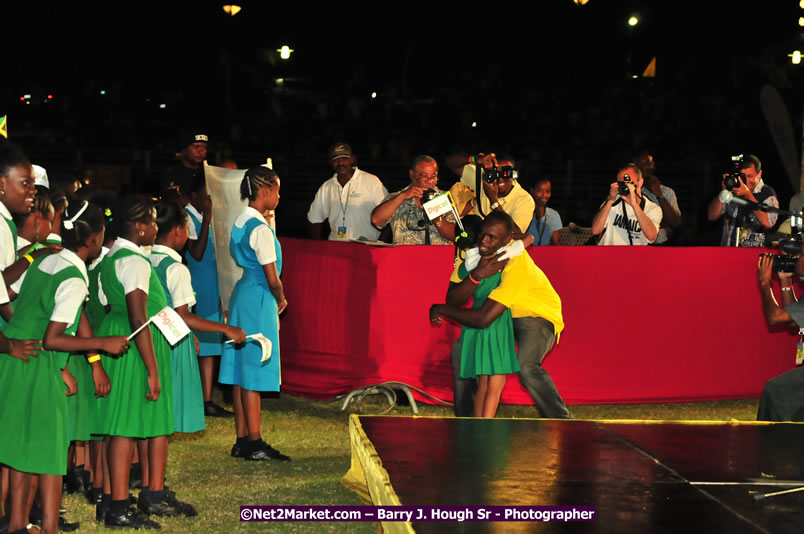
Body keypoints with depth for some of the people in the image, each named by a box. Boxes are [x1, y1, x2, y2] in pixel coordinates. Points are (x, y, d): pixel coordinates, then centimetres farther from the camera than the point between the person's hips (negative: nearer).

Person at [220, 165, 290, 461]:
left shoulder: (240, 223, 10)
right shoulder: (260, 229, -17)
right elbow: (272, 278, -16)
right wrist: (281, 299, 1)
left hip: (242, 294, 9)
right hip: (259, 300, -9)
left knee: (241, 371, 10)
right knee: (254, 372, -5)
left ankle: (242, 440, 14)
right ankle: (254, 443, -1)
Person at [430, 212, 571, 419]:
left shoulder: (517, 264, -35)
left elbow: (484, 319, -37)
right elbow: (453, 300, -19)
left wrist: (442, 310, -23)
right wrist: (476, 275, -37)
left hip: (539, 316, -7)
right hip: (508, 315, 7)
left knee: (526, 366, -31)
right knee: (461, 348, -2)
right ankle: (463, 417, 13)